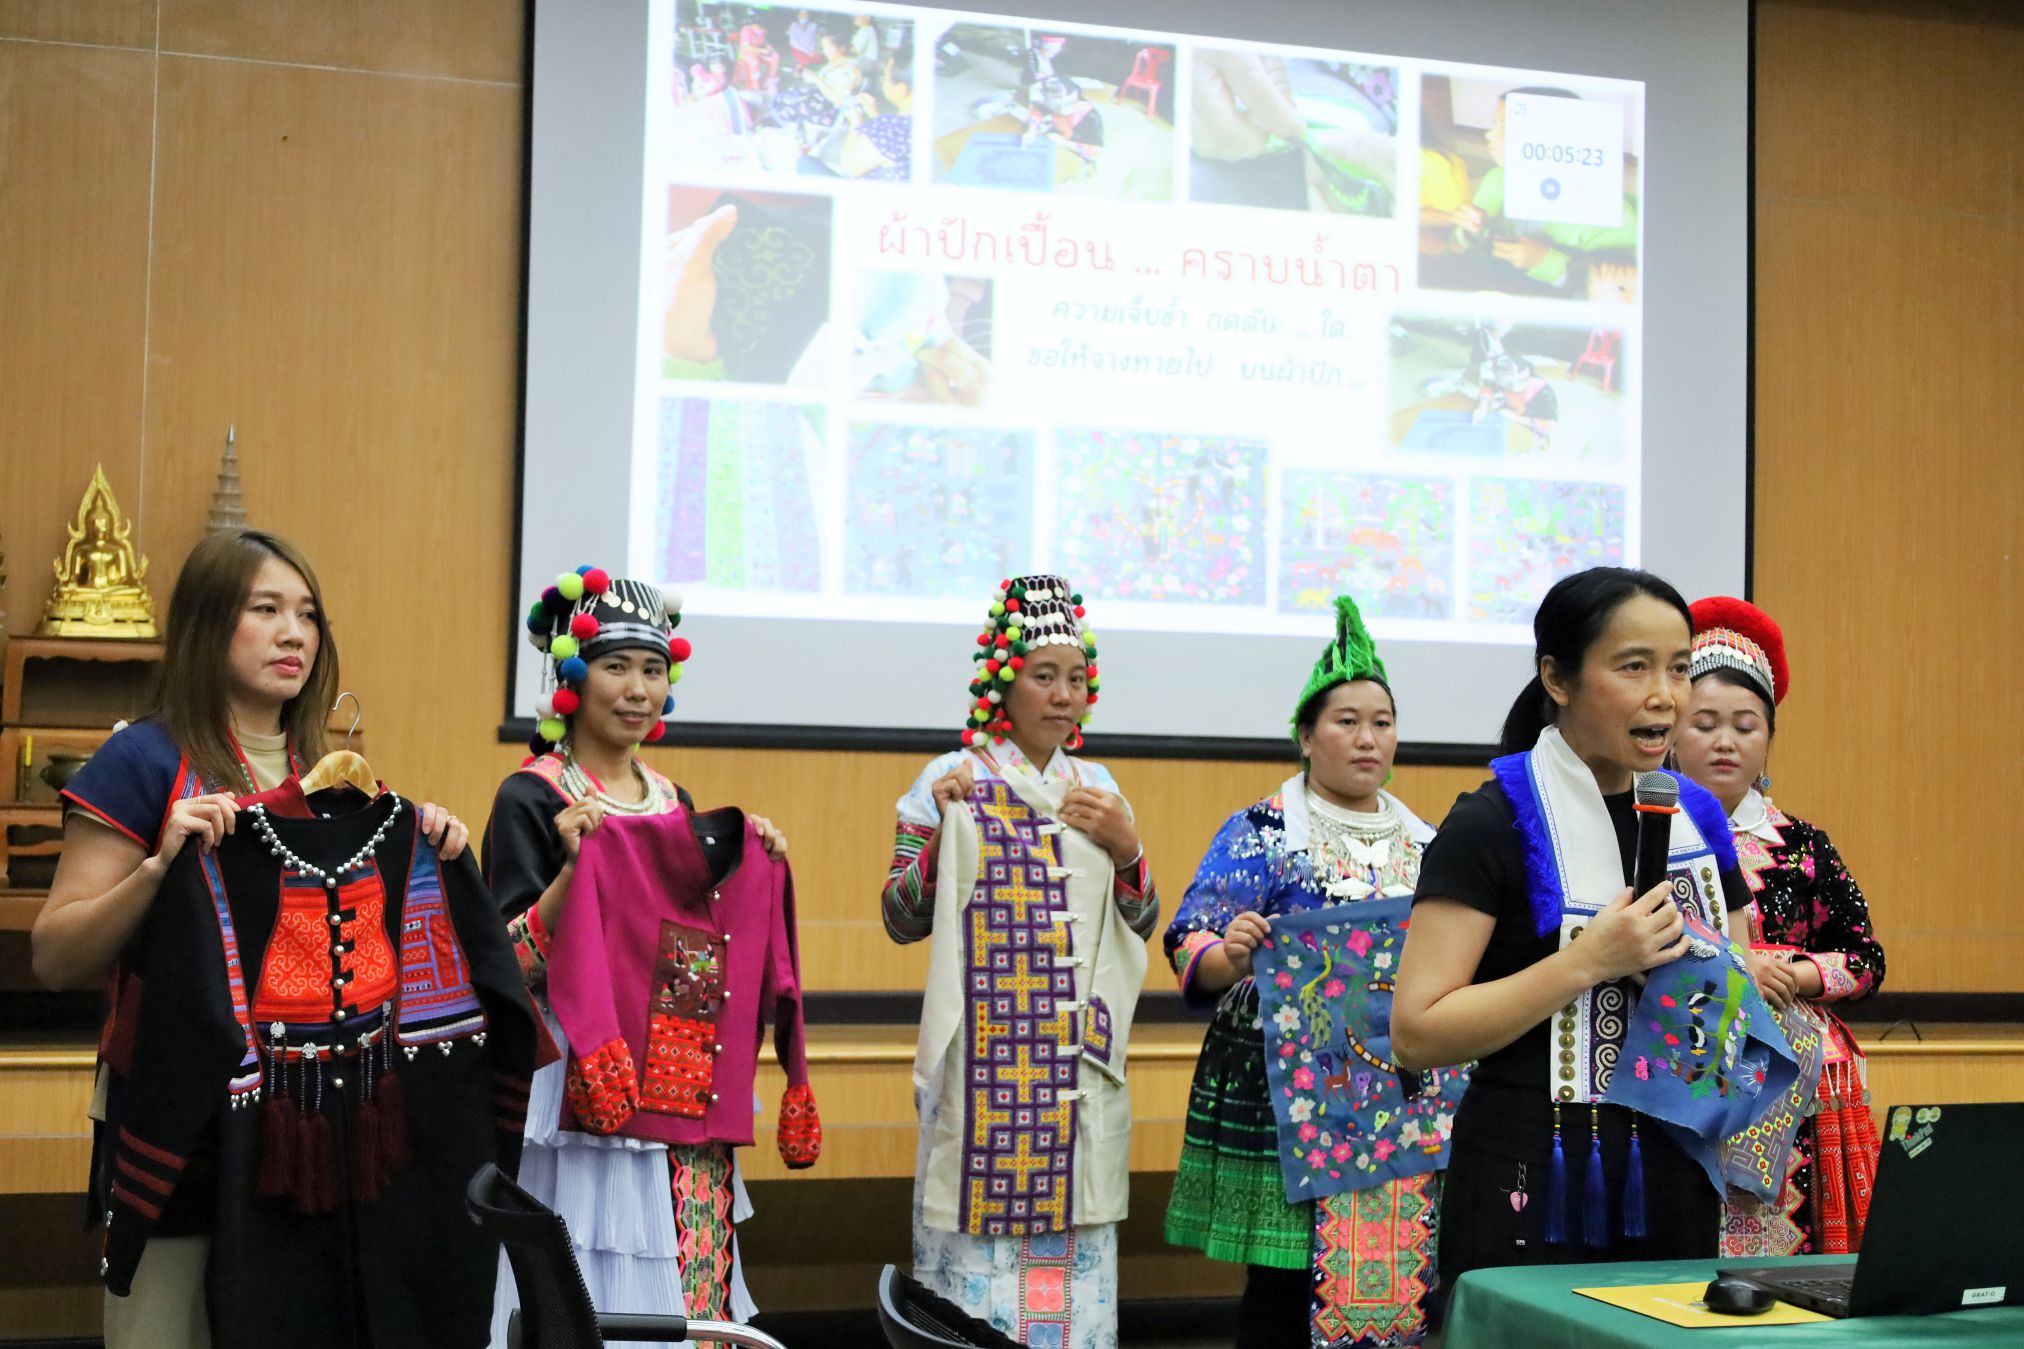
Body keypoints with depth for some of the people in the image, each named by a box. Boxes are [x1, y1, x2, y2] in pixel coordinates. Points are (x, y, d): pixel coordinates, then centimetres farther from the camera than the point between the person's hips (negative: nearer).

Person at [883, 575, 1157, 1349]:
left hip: (1078, 1066, 4)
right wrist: (943, 833, -16)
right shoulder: (952, 782, 0)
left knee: (1073, 1252, 4)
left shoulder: (1097, 790, 11)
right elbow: (901, 920, -2)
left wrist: (1124, 849, -5)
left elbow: (1141, 925, 13)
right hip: (982, 1060, -4)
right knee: (981, 1250, -4)